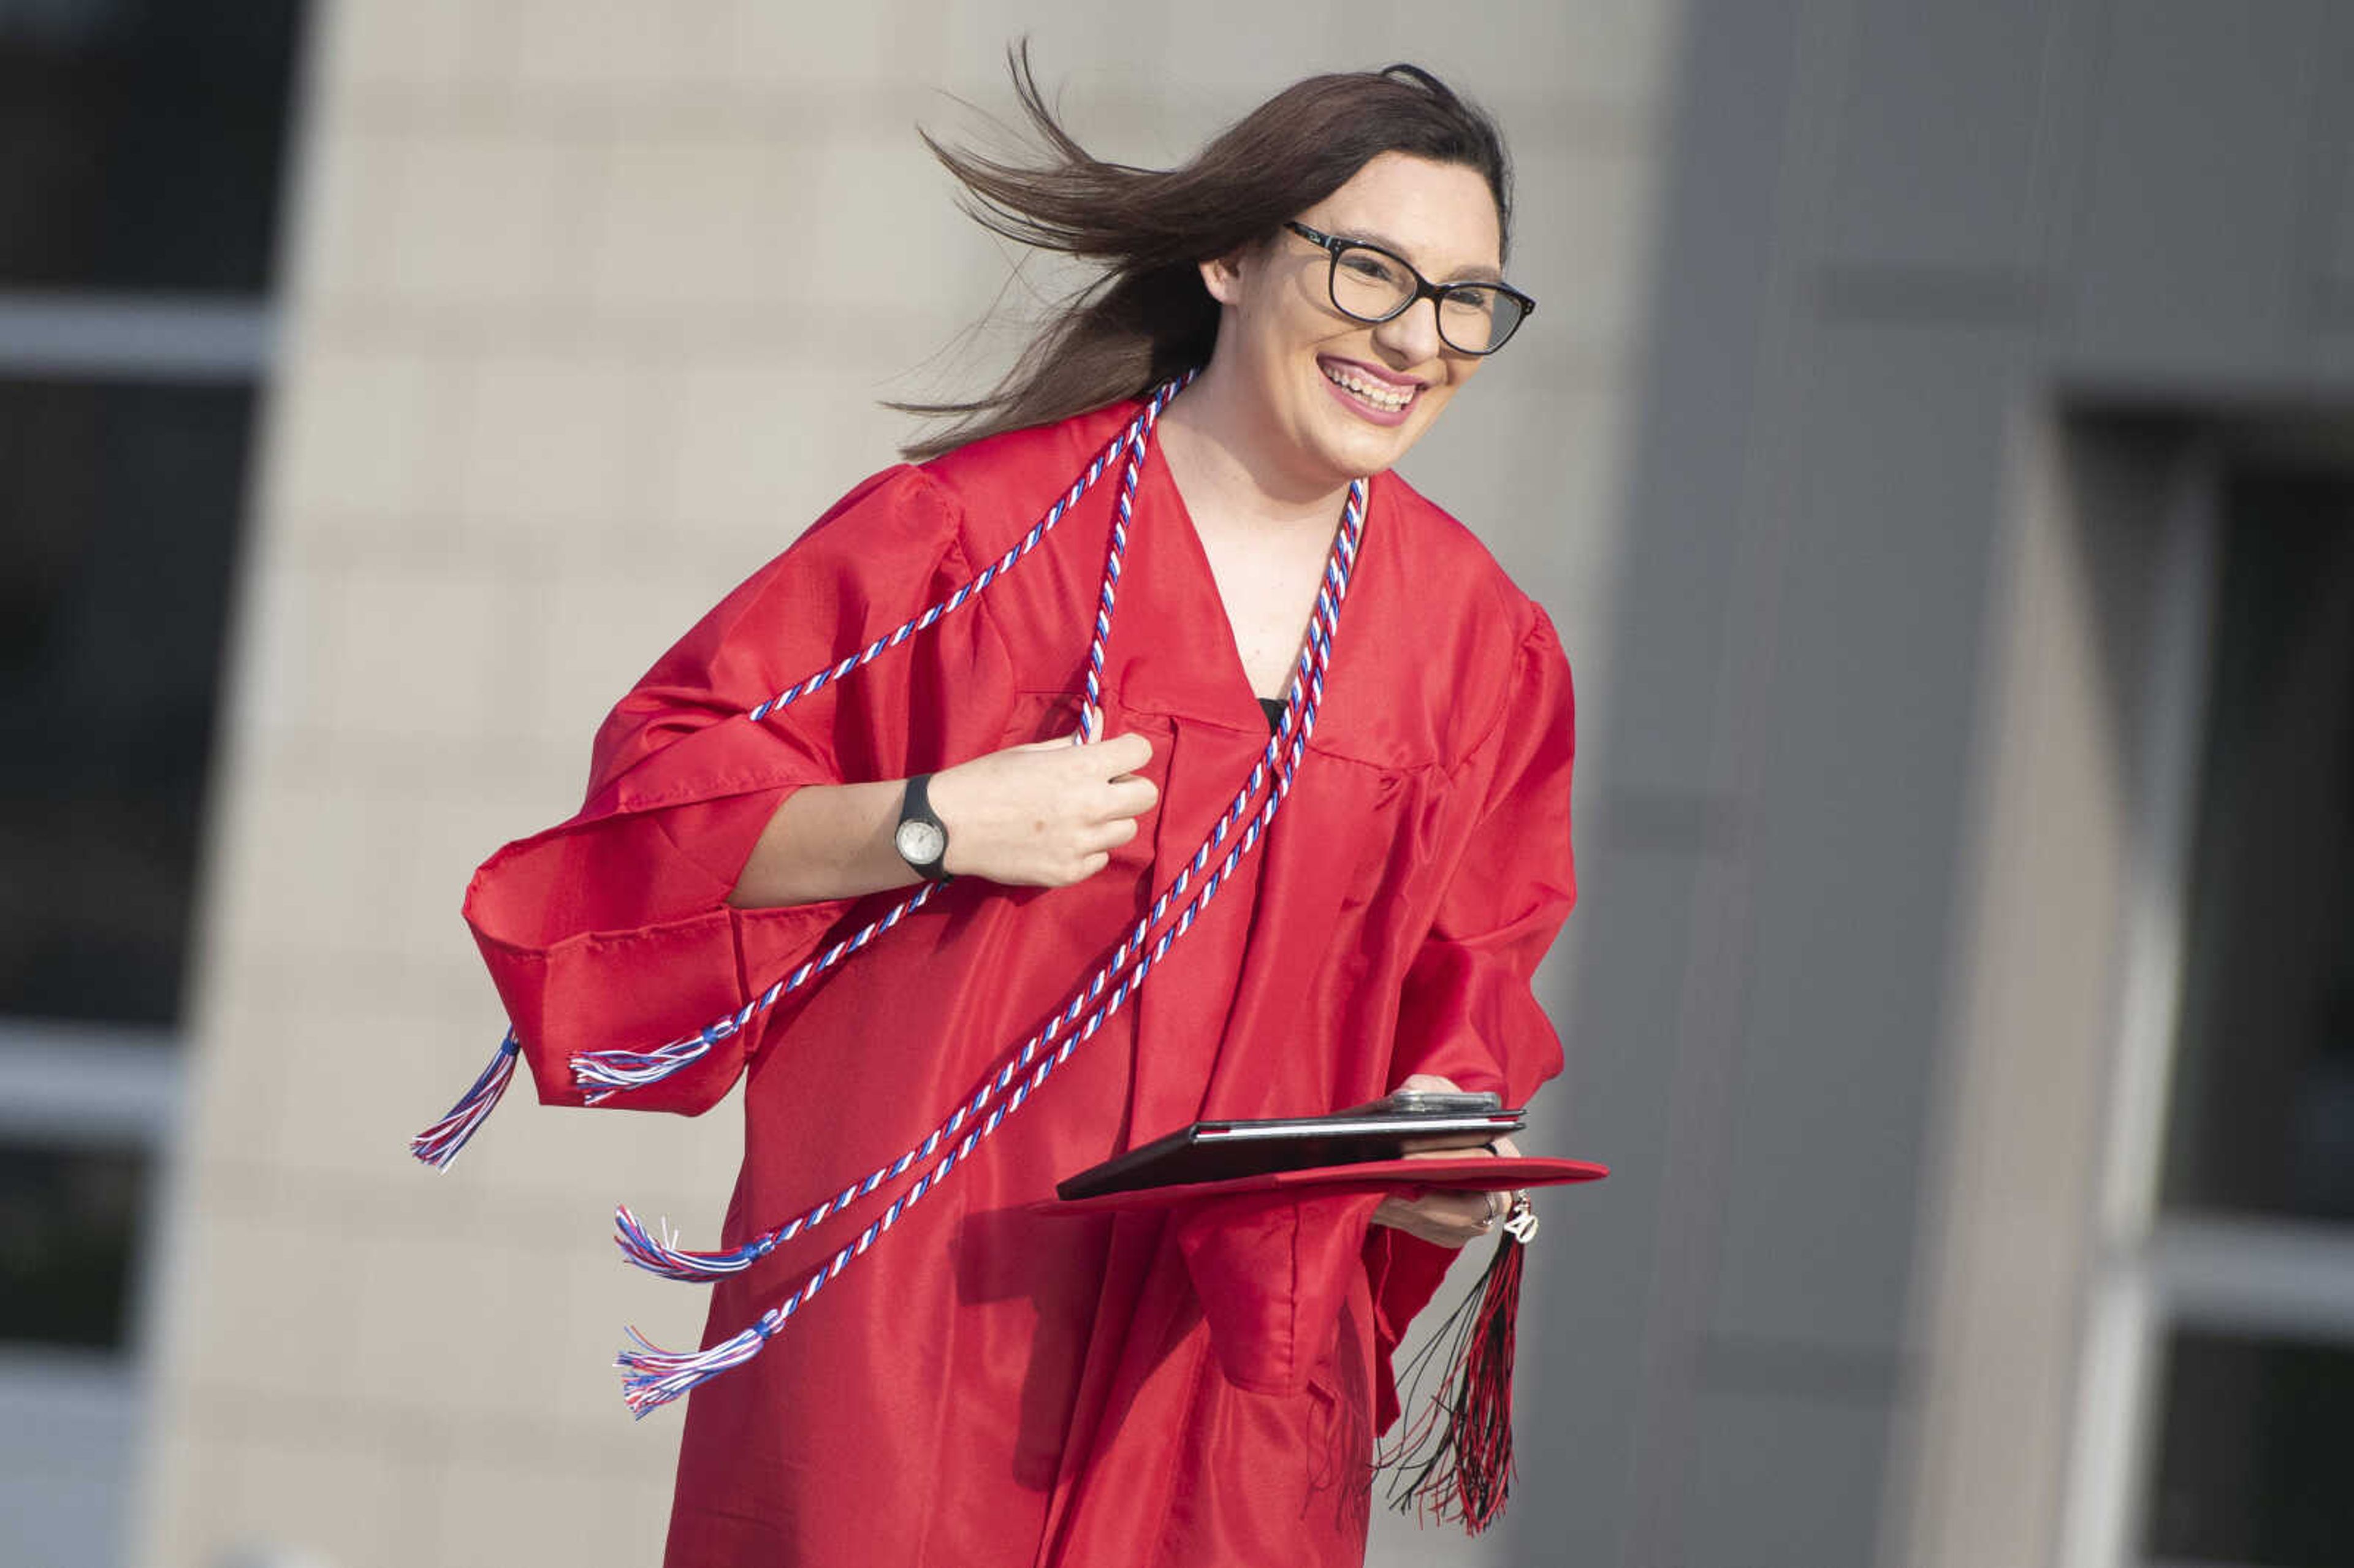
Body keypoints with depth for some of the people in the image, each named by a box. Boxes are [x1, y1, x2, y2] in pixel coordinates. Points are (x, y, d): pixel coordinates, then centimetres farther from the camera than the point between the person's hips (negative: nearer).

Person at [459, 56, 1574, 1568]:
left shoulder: (1479, 641, 9)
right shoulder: (981, 528, -3)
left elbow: (1464, 999, 17)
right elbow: (665, 766, 0)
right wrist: (932, 826, -14)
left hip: (1241, 1365, 3)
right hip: (918, 1310, -3)